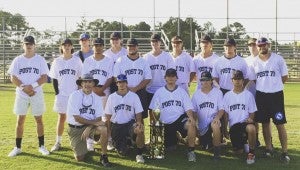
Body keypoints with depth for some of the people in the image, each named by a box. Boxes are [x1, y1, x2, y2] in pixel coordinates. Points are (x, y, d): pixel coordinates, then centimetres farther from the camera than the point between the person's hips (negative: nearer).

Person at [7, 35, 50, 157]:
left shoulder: (40, 60, 2)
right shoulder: (18, 60, 5)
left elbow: (44, 78, -3)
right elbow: (13, 78, -1)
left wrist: (32, 86, -17)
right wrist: (23, 87, -16)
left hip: (37, 94, -1)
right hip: (21, 94, 1)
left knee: (39, 120, 5)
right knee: (20, 120, 3)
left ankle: (41, 146, 14)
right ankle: (17, 147, 10)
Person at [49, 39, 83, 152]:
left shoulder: (77, 61, 2)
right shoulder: (57, 61, 6)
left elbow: (80, 78, 4)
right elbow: (54, 79, 6)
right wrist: (57, 92, -2)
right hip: (61, 94, 1)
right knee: (61, 118, 6)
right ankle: (58, 142, 12)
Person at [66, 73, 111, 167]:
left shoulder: (97, 98, 2)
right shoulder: (74, 96, -10)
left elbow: (98, 118, -5)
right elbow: (77, 118, -15)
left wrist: (89, 128, -22)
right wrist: (94, 122, -21)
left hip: (91, 126, 2)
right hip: (75, 128, -2)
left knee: (103, 129, -31)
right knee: (79, 158, -9)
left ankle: (104, 157, -12)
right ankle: (78, 147, 28)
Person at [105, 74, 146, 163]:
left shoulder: (134, 96, 1)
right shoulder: (111, 97, 5)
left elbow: (138, 112, 0)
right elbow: (108, 116, 8)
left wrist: (139, 122, -21)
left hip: (130, 123, -1)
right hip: (116, 126, 1)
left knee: (140, 130, -37)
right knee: (123, 153, -8)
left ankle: (139, 154, -15)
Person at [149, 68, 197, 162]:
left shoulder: (182, 91, 9)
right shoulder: (159, 92, 8)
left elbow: (188, 108, 1)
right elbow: (154, 110, 7)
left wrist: (191, 117, -20)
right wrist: (155, 122, -11)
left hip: (180, 118, -1)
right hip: (166, 123, 1)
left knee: (191, 124, -35)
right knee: (169, 148, -4)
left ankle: (191, 151, -21)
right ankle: (173, 138, 32)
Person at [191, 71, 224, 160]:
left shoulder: (217, 92, 2)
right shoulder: (196, 94, 9)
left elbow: (222, 109, -3)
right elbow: (193, 111, 11)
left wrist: (217, 117, -23)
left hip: (213, 120, -3)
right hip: (202, 124, 4)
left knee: (215, 125, -39)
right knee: (205, 146, 3)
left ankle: (217, 151, -23)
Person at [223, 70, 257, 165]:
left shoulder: (248, 95, 6)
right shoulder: (227, 95, 9)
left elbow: (252, 112, 6)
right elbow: (225, 113, 10)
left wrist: (250, 119, -17)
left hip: (245, 122, -1)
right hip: (233, 126, 1)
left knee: (251, 128, -39)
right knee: (239, 151, -9)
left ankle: (251, 152, -17)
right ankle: (243, 142, 30)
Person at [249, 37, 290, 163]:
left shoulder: (278, 59, -3)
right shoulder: (254, 62, 5)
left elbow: (285, 77, 2)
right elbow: (252, 80, 12)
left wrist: (274, 85, 6)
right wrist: (264, 85, 5)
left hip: (276, 94, -3)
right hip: (261, 95, 3)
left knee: (280, 124, -5)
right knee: (265, 123, 9)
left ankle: (284, 152, 1)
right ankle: (268, 148, 21)